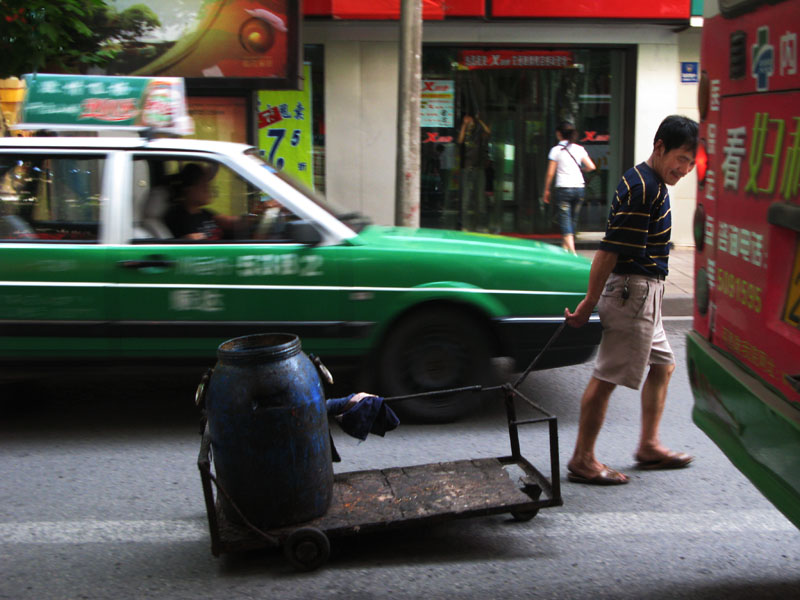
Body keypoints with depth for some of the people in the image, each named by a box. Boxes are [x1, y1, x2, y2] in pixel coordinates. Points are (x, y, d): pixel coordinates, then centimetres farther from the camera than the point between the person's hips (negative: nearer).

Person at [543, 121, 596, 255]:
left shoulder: (556, 150, -4)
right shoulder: (579, 149, 6)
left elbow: (550, 174, -5)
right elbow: (591, 167, 2)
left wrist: (546, 190, 5)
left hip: (563, 188, -4)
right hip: (579, 188, 4)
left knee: (565, 222, -6)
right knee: (573, 220, 16)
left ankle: (572, 252, -20)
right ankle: (565, 247, 28)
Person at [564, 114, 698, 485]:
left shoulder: (648, 182, 14)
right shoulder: (643, 188, -19)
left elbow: (612, 249, 19)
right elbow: (611, 250, -22)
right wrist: (589, 302, -20)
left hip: (644, 293, 11)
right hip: (633, 290, -11)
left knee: (662, 365, 19)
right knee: (607, 377, -5)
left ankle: (648, 446, 29)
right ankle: (582, 461, 2)